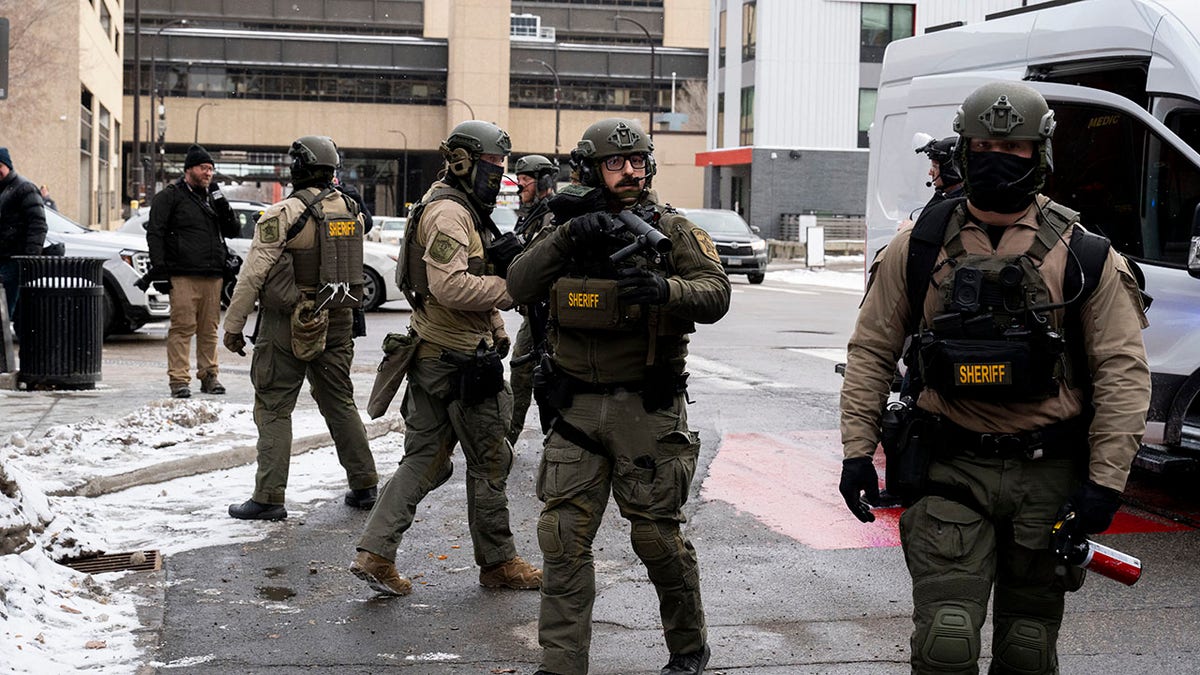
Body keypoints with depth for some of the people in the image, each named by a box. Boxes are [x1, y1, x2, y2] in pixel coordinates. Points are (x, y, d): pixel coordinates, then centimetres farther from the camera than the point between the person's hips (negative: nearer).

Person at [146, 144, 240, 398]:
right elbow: (154, 233, -1)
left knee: (209, 329, 8)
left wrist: (222, 206, 2)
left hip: (213, 276, 5)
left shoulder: (213, 196, 20)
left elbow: (233, 231, 19)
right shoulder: (170, 196, 3)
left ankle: (209, 375, 16)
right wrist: (159, 268, -9)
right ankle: (179, 379, -5)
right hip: (183, 276, -5)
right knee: (182, 327, -8)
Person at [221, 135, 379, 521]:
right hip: (337, 323, 6)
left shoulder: (283, 215, -14)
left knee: (274, 409, 1)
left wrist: (233, 325, -7)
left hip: (288, 327, -6)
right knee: (340, 403, 16)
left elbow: (253, 275, -14)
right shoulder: (352, 212, 6)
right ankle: (364, 486, 19)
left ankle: (269, 497, 1)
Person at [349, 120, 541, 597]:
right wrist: (512, 289, -20)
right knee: (489, 461, 3)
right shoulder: (448, 212, -15)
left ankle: (375, 553, 5)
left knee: (425, 459, 9)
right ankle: (497, 562, 15)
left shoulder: (464, 210, 19)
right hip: (459, 360, -10)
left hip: (433, 355, 10)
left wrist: (495, 327, 14)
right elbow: (449, 286, -26)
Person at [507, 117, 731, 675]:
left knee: (657, 534, 3)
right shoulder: (570, 231, 7)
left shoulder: (671, 230, 0)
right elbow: (519, 287, -5)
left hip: (646, 409, -3)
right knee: (562, 536, 1)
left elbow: (716, 294, -11)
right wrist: (569, 238, -19)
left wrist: (664, 289, -30)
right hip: (576, 407, 3)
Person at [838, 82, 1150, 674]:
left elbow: (1123, 371, -1)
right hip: (950, 471, 0)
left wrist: (1105, 480, -9)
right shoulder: (920, 247, 4)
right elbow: (870, 351, 8)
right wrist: (857, 451, 0)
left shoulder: (1082, 255, 0)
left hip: (1047, 475, 1)